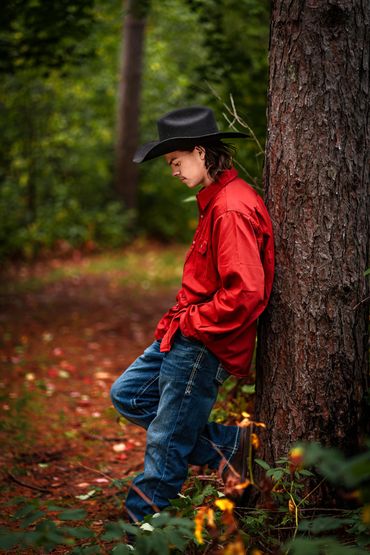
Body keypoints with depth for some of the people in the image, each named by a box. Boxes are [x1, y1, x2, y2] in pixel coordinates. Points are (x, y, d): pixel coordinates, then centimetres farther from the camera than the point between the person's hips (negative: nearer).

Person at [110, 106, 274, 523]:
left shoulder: (232, 210, -21)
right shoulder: (217, 200, 13)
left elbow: (245, 292, -28)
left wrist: (191, 322, -16)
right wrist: (180, 317, 11)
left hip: (205, 345, -11)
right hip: (186, 336, 11)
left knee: (166, 443, -2)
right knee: (127, 395, 18)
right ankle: (226, 443, 15)